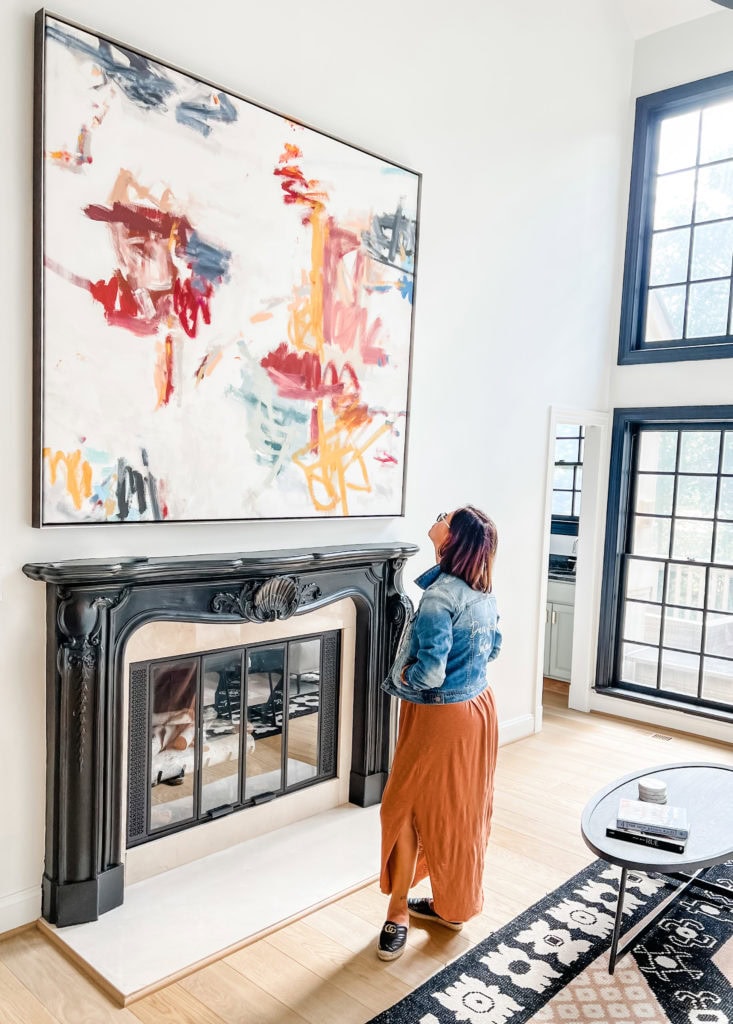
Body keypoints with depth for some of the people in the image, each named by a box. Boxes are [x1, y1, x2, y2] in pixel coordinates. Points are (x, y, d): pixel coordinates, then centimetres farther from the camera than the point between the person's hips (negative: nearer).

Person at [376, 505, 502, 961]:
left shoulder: (440, 596, -26)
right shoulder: (485, 592, 1)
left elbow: (429, 672, -28)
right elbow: (493, 647, 14)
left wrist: (397, 680, -10)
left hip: (439, 717, -8)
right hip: (479, 708, 8)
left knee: (406, 808, 8)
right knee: (466, 808, 19)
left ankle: (398, 914, 21)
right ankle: (454, 905, 35)